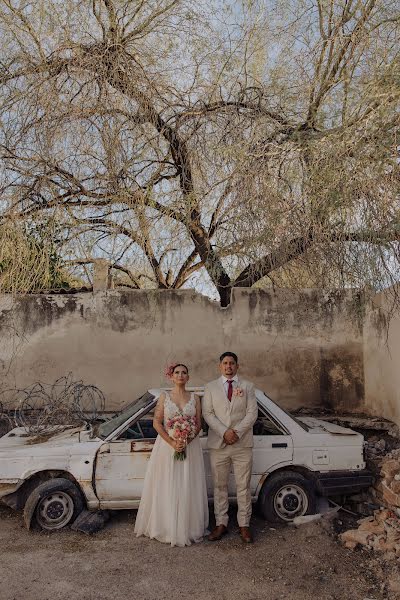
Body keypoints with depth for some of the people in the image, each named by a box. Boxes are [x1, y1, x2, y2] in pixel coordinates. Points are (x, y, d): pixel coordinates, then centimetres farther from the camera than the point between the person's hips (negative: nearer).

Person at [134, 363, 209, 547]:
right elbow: (157, 423, -5)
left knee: (188, 489, 5)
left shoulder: (195, 398, 3)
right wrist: (172, 442, -15)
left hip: (190, 447, 1)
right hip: (167, 446, -1)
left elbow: (198, 424, 1)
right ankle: (167, 528, 20)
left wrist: (186, 442, -14)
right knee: (166, 488, 5)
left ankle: (188, 528, 20)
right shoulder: (164, 397, 0)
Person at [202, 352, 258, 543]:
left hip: (242, 444, 0)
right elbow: (207, 414, -2)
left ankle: (244, 525, 20)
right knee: (220, 486, 9)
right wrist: (224, 432, -14)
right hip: (218, 444, 0)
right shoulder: (211, 387, 5)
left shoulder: (247, 386, 5)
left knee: (243, 486, 7)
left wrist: (237, 432, -14)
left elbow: (252, 413, -2)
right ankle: (221, 524, 22)